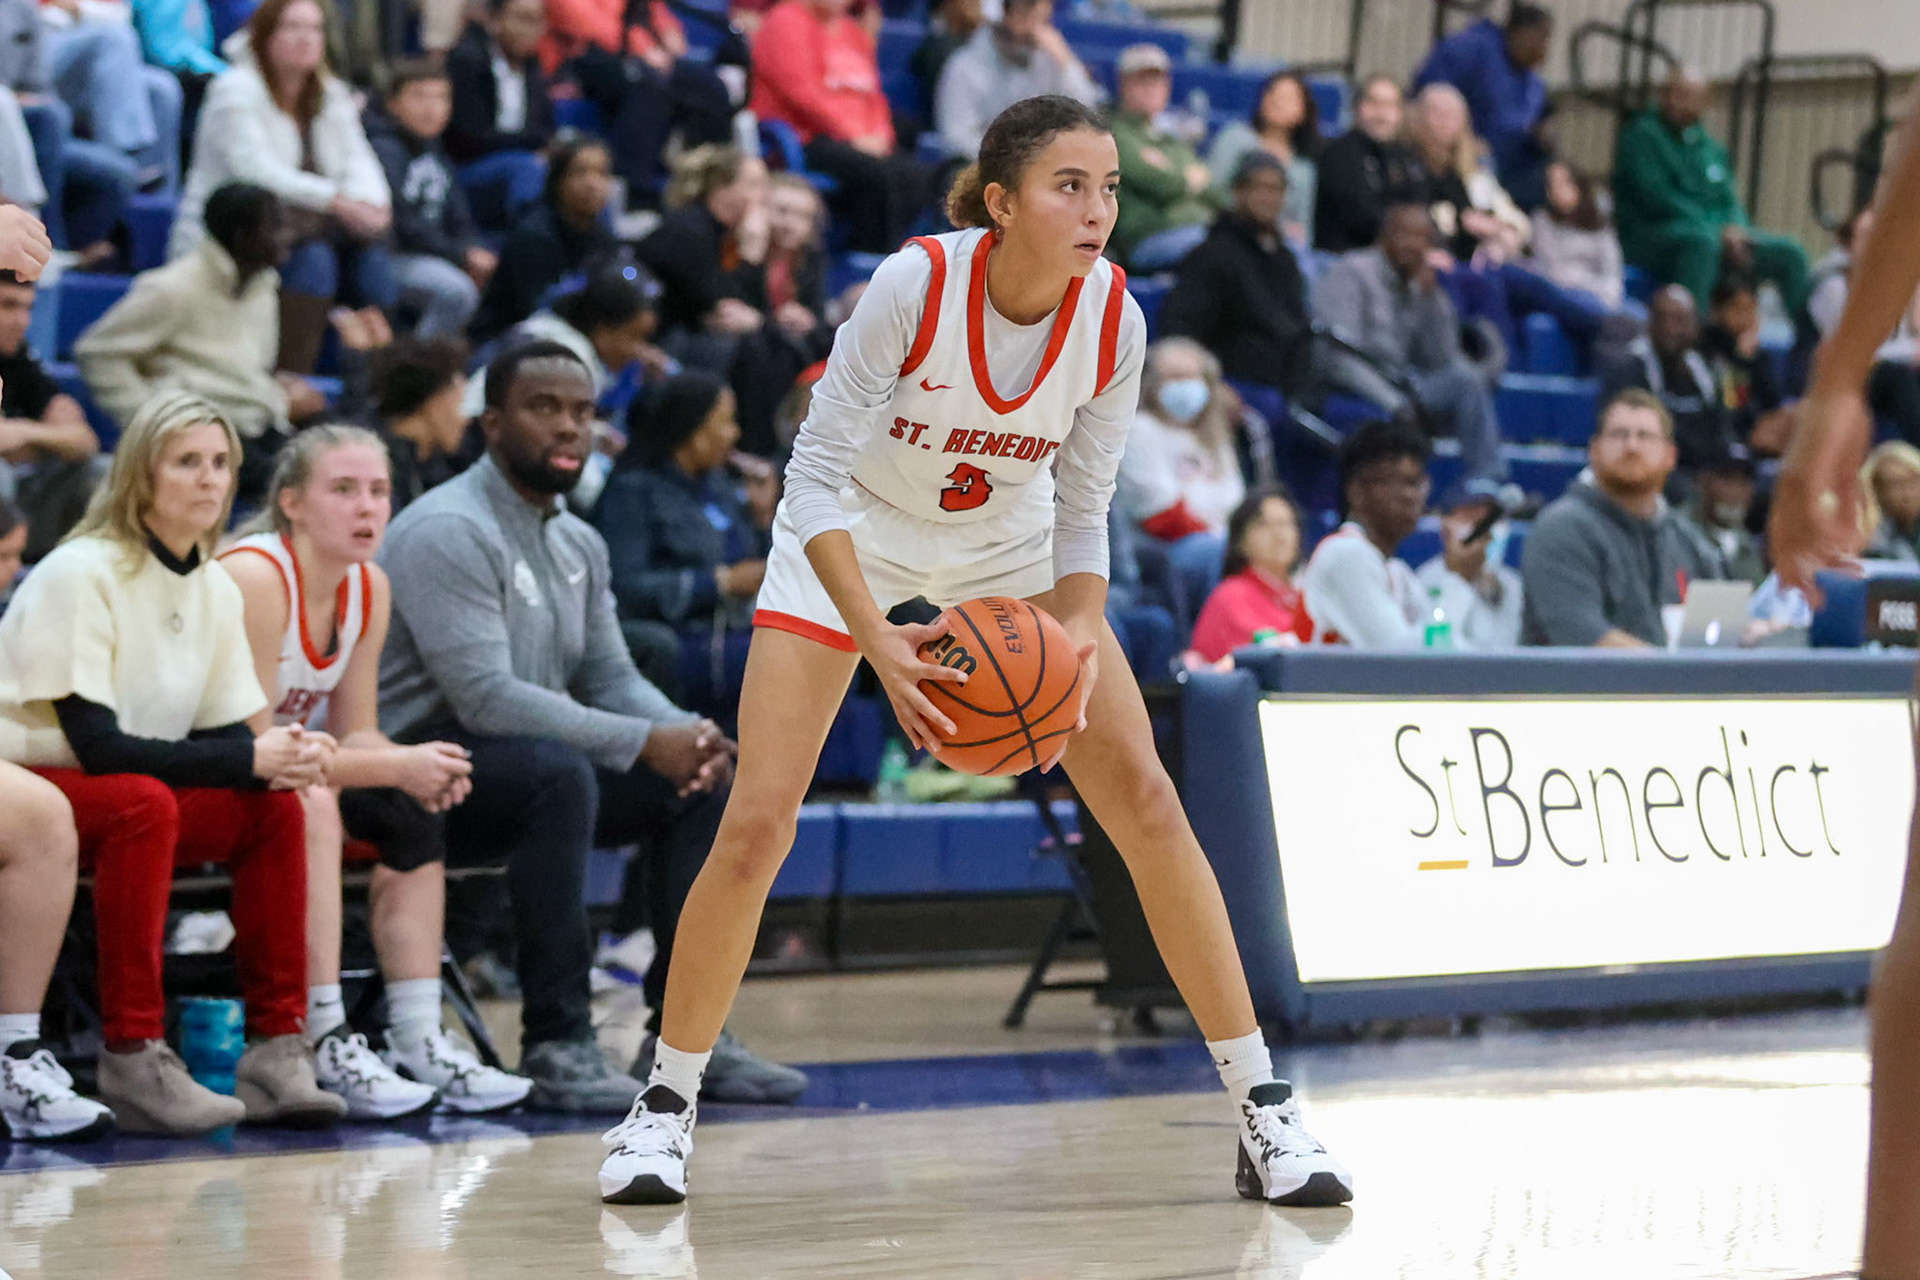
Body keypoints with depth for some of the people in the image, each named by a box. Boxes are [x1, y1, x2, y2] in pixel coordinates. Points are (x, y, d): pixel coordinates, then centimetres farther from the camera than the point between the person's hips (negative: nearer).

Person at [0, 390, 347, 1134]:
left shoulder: (216, 590, 6)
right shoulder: (81, 574, -17)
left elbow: (225, 735, 6)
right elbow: (95, 744, -23)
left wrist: (284, 757, -19)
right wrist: (249, 760, -25)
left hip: (134, 799, 7)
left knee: (276, 809, -14)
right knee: (142, 804, -35)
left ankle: (276, 1051, -14)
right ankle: (133, 1061, -34)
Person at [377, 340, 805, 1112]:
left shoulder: (579, 545, 13)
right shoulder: (449, 532, -18)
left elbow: (610, 677, 11)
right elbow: (485, 697, -26)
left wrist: (687, 733, -13)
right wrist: (644, 743, -26)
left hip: (522, 763, 9)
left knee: (706, 782, -1)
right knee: (558, 773, -37)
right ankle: (556, 1046, -32)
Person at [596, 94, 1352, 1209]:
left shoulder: (1114, 318, -20)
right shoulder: (916, 283, -30)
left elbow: (1082, 518, -9)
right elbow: (818, 473, -27)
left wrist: (1073, 644, -26)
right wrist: (880, 644, -38)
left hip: (1009, 548, 3)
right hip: (853, 542, -3)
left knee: (1146, 799, -8)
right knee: (757, 825, -12)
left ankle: (1264, 1111, -1)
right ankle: (666, 1106, 8)